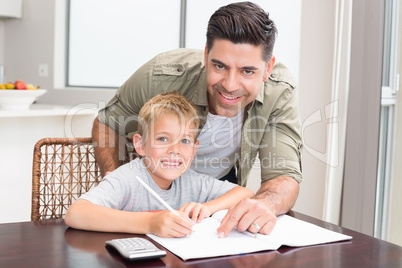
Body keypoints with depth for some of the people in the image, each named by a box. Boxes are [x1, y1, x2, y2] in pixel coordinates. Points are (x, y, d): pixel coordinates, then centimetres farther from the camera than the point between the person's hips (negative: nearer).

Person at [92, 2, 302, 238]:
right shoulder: (161, 76, -31)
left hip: (224, 182, 1)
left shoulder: (281, 92, -28)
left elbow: (285, 176, -30)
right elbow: (108, 122, -12)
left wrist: (263, 204, -55)